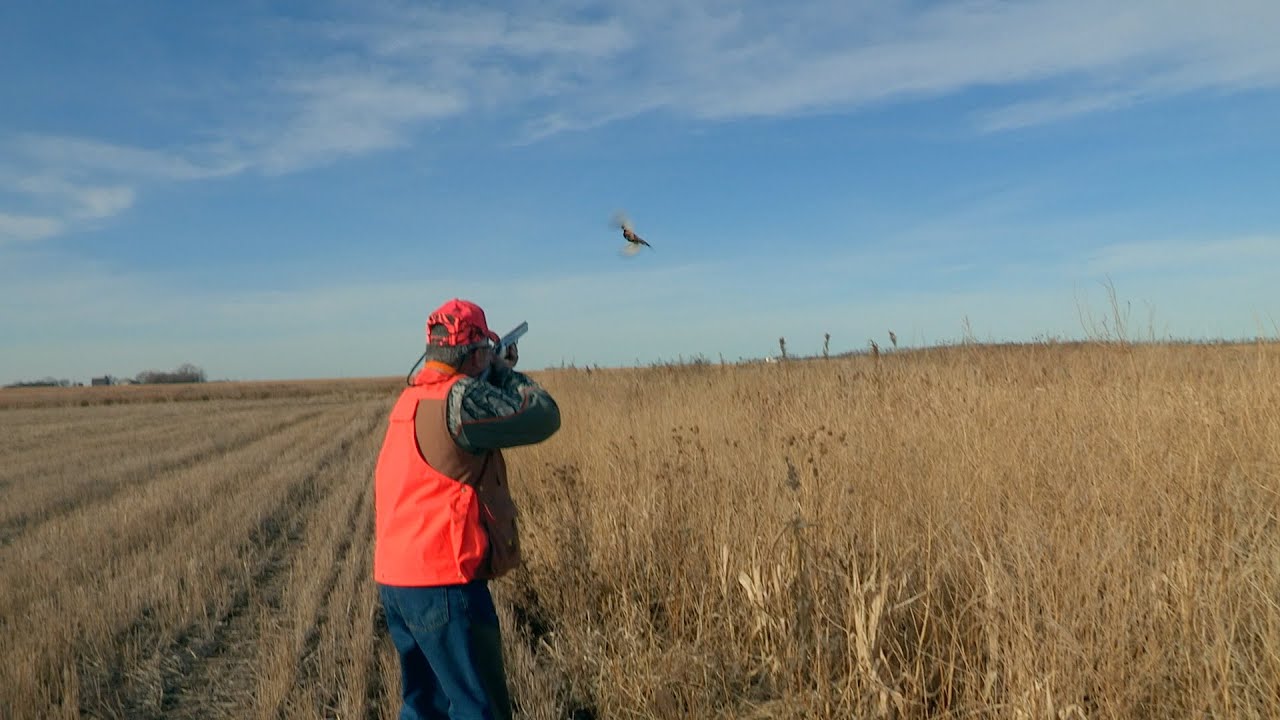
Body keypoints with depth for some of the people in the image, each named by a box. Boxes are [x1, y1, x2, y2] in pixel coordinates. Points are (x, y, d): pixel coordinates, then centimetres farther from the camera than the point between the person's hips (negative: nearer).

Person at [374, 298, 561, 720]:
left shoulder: (412, 398, 11)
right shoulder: (459, 397, -16)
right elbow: (543, 418, -11)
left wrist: (496, 377, 14)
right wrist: (506, 372, 6)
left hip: (395, 578, 9)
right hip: (441, 582, -9)